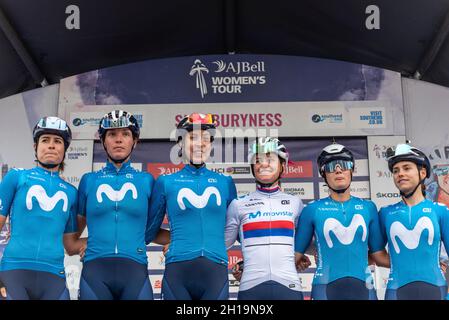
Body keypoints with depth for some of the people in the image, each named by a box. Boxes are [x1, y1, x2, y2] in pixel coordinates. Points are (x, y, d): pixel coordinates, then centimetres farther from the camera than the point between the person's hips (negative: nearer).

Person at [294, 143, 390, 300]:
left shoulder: (368, 207, 8)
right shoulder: (312, 210, 3)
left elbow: (379, 254, 10)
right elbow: (296, 254, 3)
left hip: (363, 287, 2)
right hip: (326, 287, -1)